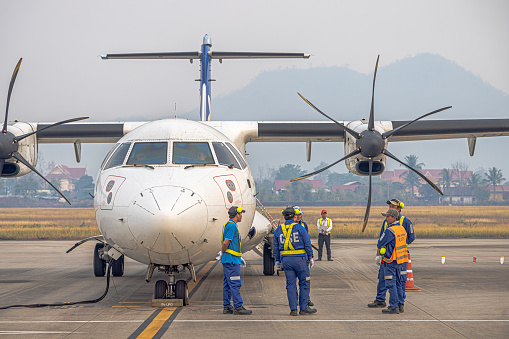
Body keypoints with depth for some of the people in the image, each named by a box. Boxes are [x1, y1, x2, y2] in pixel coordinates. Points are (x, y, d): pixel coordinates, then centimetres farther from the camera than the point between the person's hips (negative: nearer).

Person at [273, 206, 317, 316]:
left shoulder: (278, 230, 6)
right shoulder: (300, 228, -5)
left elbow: (275, 247, 10)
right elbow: (307, 244, -5)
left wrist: (277, 261, 18)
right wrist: (311, 258, 2)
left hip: (285, 259, 4)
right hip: (299, 259, -4)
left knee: (291, 284, 6)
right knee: (304, 283, 5)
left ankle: (293, 309, 2)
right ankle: (304, 308, 4)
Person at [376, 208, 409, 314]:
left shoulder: (389, 231, -19)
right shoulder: (402, 229, 9)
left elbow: (380, 244, -11)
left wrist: (379, 246, 13)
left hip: (390, 261, -9)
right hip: (399, 261, 9)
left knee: (391, 284, -5)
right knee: (397, 283, 16)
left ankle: (394, 307, -5)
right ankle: (400, 305, 20)